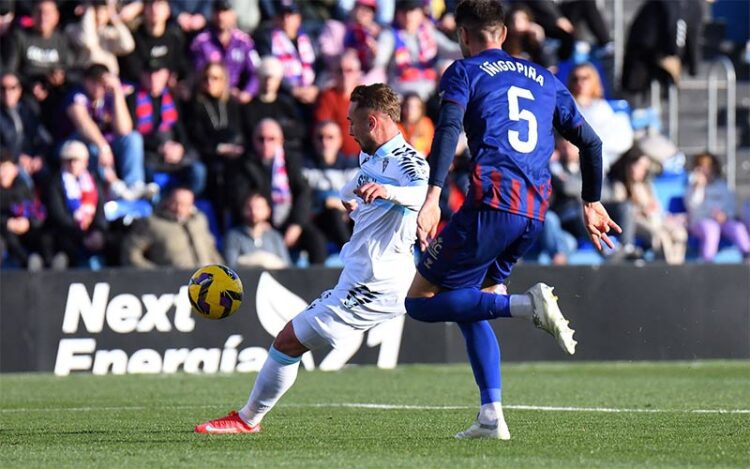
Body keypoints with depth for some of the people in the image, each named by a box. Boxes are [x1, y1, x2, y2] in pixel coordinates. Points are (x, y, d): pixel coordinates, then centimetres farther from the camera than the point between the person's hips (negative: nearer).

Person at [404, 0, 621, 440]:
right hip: (536, 211, 6)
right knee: (467, 307, 19)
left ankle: (527, 304, -20)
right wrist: (592, 203, 36)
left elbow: (449, 129, -11)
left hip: (492, 202, -6)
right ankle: (491, 417, 5)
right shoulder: (544, 80, 24)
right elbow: (590, 141, 24)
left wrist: (432, 197, -21)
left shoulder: (464, 72, 7)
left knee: (420, 301, 0)